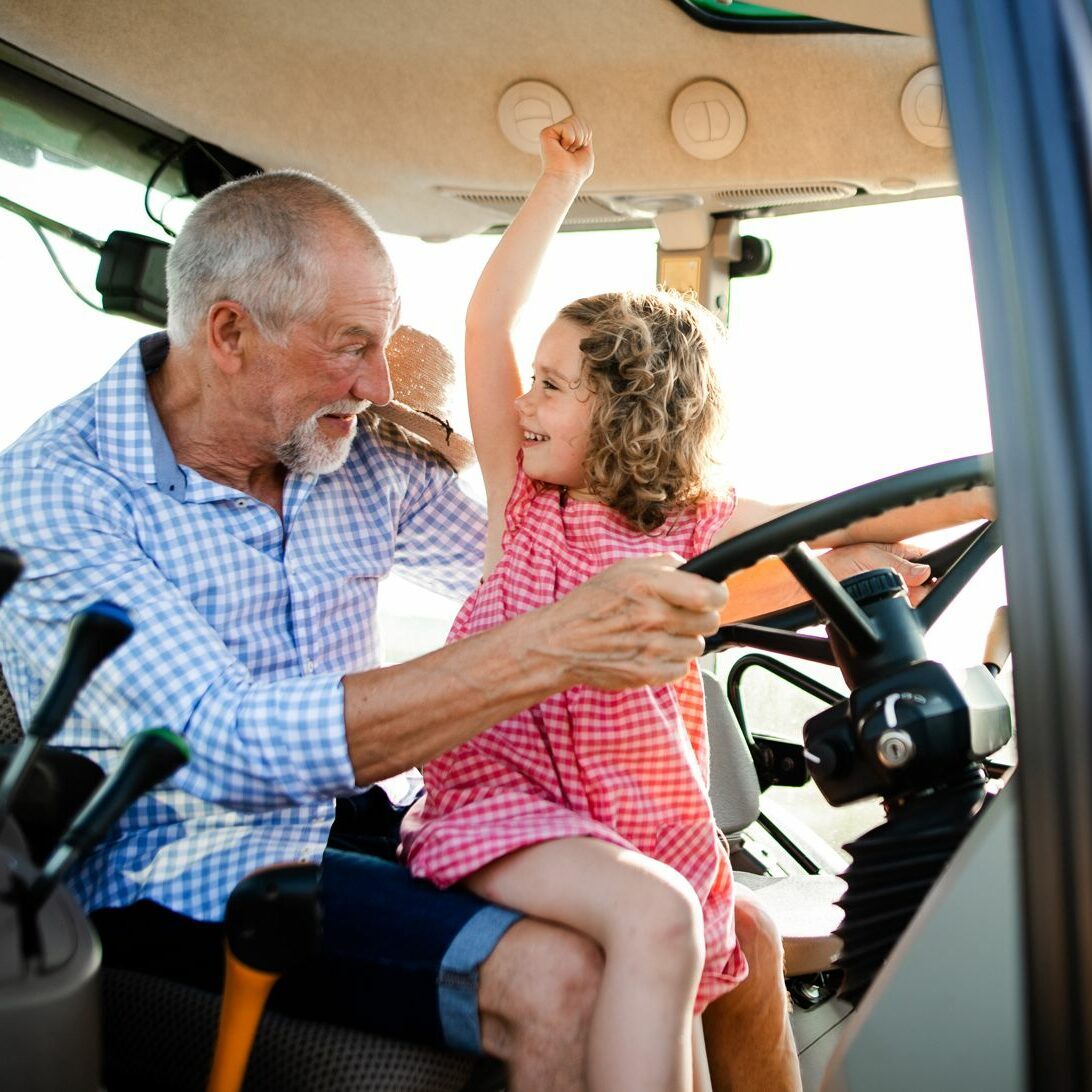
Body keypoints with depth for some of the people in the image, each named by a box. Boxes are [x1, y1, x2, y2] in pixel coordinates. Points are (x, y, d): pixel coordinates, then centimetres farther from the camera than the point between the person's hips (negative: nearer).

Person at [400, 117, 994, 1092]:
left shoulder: (686, 525, 6)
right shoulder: (523, 498, 4)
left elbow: (842, 520, -1)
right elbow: (490, 320, 1)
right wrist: (562, 181, 4)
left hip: (643, 813, 3)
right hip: (504, 790, -3)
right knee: (654, 917, -28)